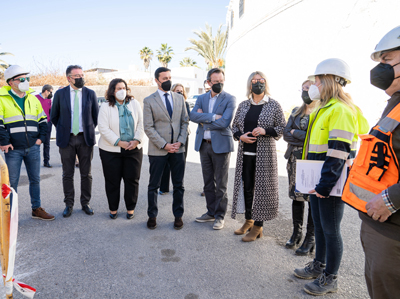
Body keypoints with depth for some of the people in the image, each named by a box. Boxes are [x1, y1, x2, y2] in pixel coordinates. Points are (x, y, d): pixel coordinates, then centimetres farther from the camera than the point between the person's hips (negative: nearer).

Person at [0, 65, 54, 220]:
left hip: (33, 148, 4)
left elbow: (42, 120, 15)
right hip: (13, 149, -4)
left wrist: (41, 138, 4)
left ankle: (37, 209, 24)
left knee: (35, 179, 11)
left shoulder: (33, 99, 11)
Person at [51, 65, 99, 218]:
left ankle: (85, 203, 20)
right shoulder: (60, 94, 1)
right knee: (67, 174, 7)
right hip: (66, 139, 0)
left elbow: (96, 115, 9)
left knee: (86, 174, 7)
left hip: (85, 138, 0)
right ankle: (69, 204, 20)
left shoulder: (90, 93, 2)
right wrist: (62, 130, 9)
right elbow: (54, 116, 10)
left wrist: (90, 130, 9)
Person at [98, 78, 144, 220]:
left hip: (133, 149, 2)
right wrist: (119, 142, -17)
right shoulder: (105, 108, -2)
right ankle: (113, 209, 23)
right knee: (112, 181, 6)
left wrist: (137, 140, -10)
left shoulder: (135, 104, 6)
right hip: (111, 150, -2)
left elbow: (141, 124, 3)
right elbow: (103, 129, -10)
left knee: (132, 179, 5)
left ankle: (130, 208, 21)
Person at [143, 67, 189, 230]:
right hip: (157, 150, -3)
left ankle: (178, 215, 25)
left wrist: (180, 141, -5)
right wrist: (164, 145, -13)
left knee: (178, 185, 10)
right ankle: (152, 216, 26)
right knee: (154, 185, 9)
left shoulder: (179, 98, 9)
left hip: (178, 149, 3)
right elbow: (148, 127, -7)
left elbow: (185, 122, 9)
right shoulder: (149, 101, -2)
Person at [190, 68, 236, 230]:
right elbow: (193, 115, -7)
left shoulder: (230, 99, -4)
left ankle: (220, 215, 16)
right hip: (204, 144, 5)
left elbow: (224, 122, -17)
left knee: (220, 184, 3)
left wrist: (204, 121, -7)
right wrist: (212, 116, -17)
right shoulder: (201, 98, 11)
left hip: (220, 145, -5)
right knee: (208, 182, 13)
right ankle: (211, 212, 27)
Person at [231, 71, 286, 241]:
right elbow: (234, 127, 16)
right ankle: (248, 220, 27)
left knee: (261, 187, 0)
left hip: (264, 154, -4)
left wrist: (265, 131, -16)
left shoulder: (273, 105, 0)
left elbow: (282, 128, 0)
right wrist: (240, 136, -5)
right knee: (246, 187, 9)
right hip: (245, 153, 4)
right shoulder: (243, 105, 10)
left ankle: (258, 226, 13)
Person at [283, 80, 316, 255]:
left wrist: (295, 133, -9)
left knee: (312, 198, 0)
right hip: (295, 160, 6)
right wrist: (305, 140, -10)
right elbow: (286, 134, 5)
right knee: (296, 196, 12)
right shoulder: (296, 112, 14)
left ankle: (310, 239, 13)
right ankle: (296, 232, 27)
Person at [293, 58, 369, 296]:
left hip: (332, 182, -9)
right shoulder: (324, 109, 15)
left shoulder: (341, 110, -17)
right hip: (317, 180, 9)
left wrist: (326, 185, -24)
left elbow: (338, 152, -23)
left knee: (330, 230, 3)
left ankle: (330, 279, 20)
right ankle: (319, 266, 36)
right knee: (319, 225, 19)